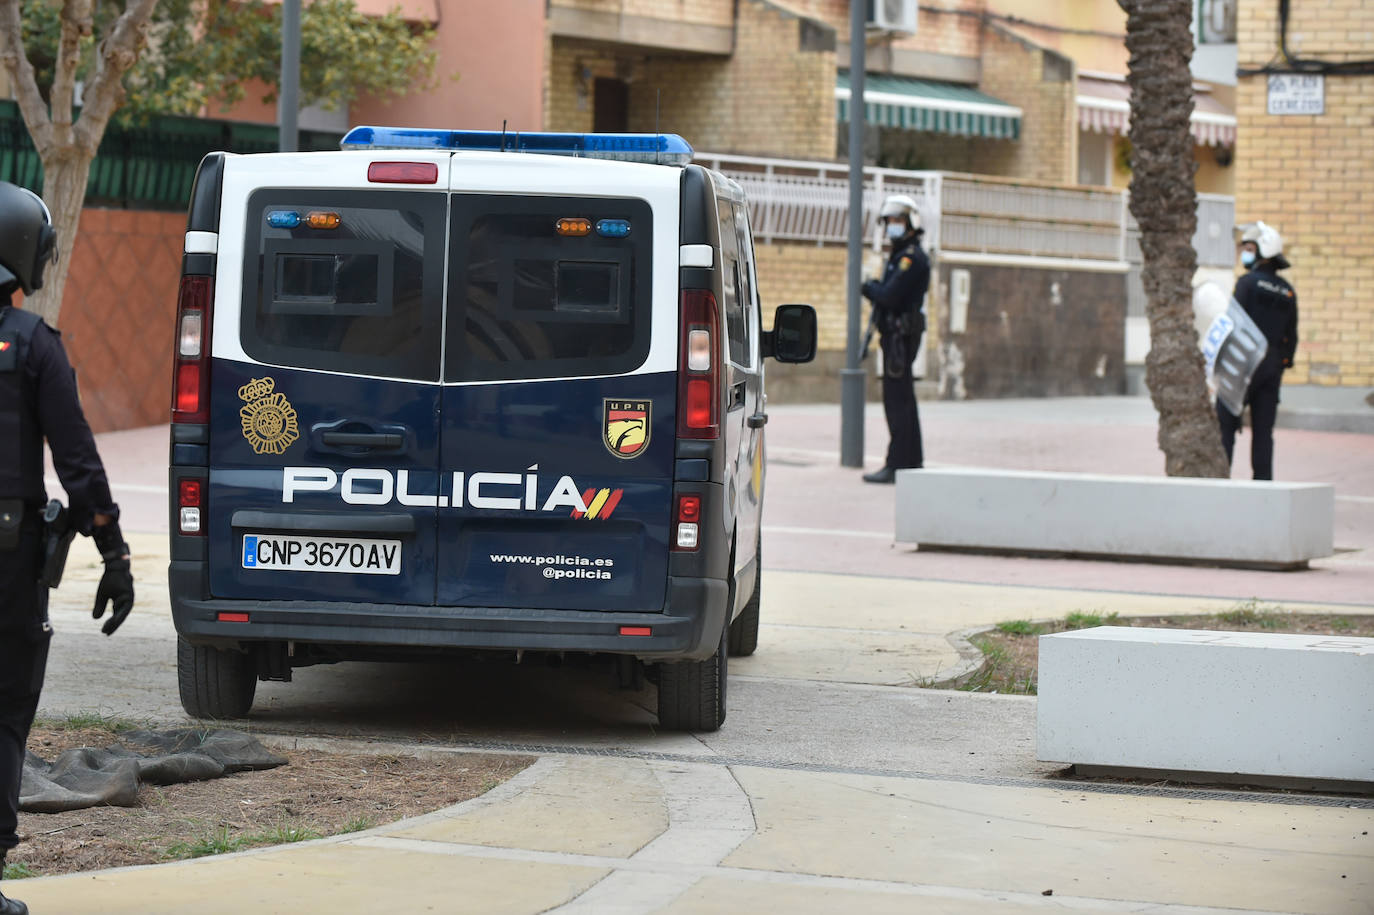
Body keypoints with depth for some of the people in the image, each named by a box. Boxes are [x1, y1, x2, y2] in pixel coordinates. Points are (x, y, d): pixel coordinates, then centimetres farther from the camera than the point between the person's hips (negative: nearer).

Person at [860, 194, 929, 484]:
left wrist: (869, 288, -5)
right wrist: (876, 291, -1)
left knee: (897, 400, -11)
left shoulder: (912, 258, -14)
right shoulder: (899, 256, 19)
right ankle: (912, 460, 22)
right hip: (896, 336, 11)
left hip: (901, 337, -11)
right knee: (903, 400, 15)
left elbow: (890, 296, -22)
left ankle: (896, 465, -12)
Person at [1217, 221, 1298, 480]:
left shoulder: (1248, 283, -7)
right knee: (1263, 429, 7)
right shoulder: (1287, 291, 12)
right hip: (1273, 366, 6)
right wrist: (1283, 366, 19)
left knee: (1225, 423, -1)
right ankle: (1263, 479, 4)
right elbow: (1291, 335, 13)